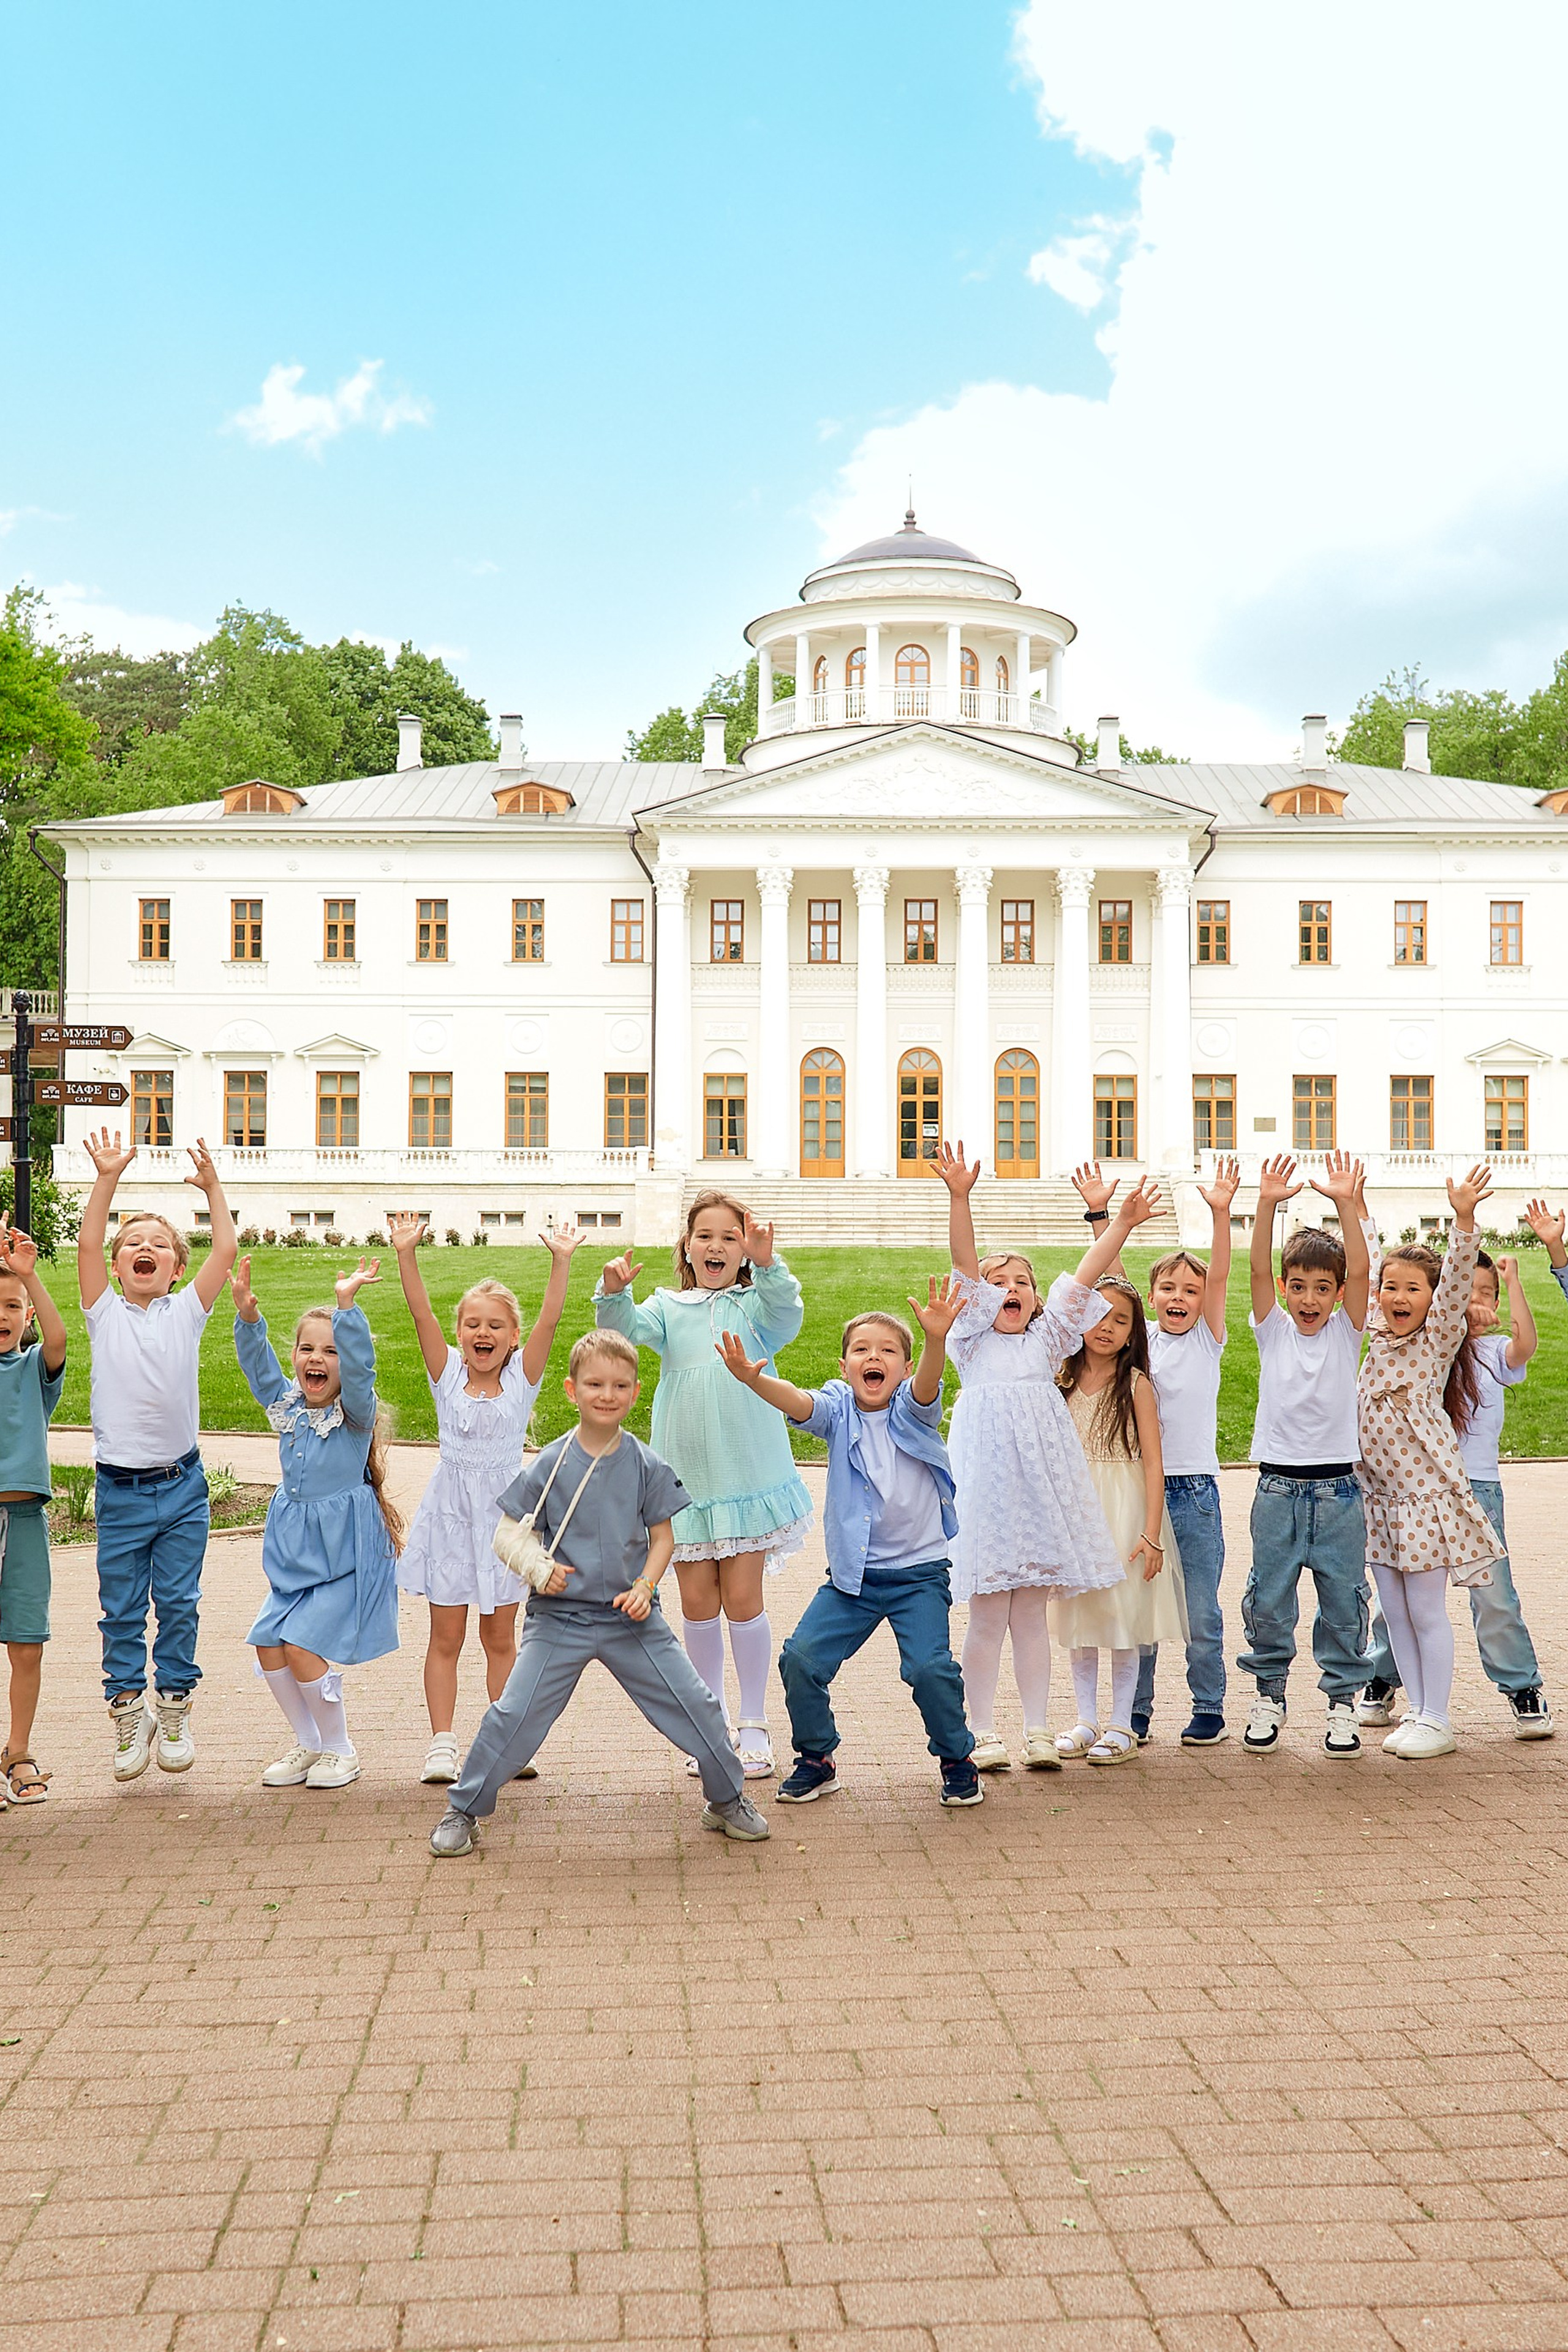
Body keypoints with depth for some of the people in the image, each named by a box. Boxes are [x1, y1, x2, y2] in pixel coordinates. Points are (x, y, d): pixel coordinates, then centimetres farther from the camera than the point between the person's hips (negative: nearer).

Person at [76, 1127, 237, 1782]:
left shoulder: (186, 1312, 4)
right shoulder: (105, 1313, 2)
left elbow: (225, 1249, -5)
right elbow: (87, 1245, -11)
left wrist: (212, 1187, -12)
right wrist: (108, 1179, -21)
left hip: (181, 1485, 0)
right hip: (119, 1488, 0)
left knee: (178, 1605, 7)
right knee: (121, 1611, 6)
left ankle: (174, 1711, 20)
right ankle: (128, 1714, 18)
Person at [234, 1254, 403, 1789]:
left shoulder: (355, 1411, -11)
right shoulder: (287, 1403, 5)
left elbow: (360, 1366, -28)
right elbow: (257, 1362, -2)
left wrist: (347, 1306, -40)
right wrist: (247, 1315, -19)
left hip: (346, 1551, -6)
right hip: (295, 1553, 6)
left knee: (302, 1644, -13)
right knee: (268, 1643, 0)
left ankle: (339, 1749, 9)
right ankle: (308, 1744, 21)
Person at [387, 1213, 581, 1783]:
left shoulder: (521, 1378, -2)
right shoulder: (447, 1374, -1)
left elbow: (550, 1321, -13)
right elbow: (421, 1312, -12)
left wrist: (561, 1262, -24)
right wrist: (406, 1254, -23)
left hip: (503, 1512, 0)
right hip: (451, 1514, 0)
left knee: (500, 1638, 9)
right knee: (446, 1637, 5)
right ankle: (441, 1744, 11)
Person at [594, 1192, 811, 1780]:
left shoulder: (754, 1304, 1)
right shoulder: (668, 1308, 4)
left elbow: (784, 1317, -21)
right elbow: (625, 1329, -14)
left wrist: (767, 1265, -39)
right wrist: (614, 1294, -35)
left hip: (749, 1476, -2)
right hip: (685, 1478, 2)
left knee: (742, 1599, 0)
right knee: (697, 1604, 8)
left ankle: (753, 1725, 16)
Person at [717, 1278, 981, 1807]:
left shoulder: (912, 1410, -5)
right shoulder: (838, 1409, -2)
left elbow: (927, 1385, -28)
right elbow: (796, 1402, -23)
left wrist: (936, 1339, -51)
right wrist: (753, 1379, -46)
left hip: (919, 1572, -2)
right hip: (851, 1574, 2)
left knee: (930, 1667, -16)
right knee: (801, 1658, -8)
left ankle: (958, 1759, 11)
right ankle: (817, 1759, 16)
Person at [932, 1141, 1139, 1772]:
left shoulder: (1046, 1339, 15)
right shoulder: (973, 1340, 5)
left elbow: (1084, 1277, 8)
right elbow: (964, 1267, -8)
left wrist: (1120, 1223, -1)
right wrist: (959, 1198, -21)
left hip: (1042, 1484, 3)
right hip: (987, 1483, -3)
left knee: (1032, 1613, 8)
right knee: (987, 1614, 0)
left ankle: (1037, 1730, 14)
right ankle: (984, 1732, 11)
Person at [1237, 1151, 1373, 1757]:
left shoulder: (1346, 1332, 2)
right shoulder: (1273, 1330, 3)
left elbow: (1361, 1268, -12)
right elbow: (1258, 1269, -11)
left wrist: (1346, 1203, -24)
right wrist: (1268, 1205, -24)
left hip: (1337, 1488, 0)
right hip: (1278, 1485, 0)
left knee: (1343, 1601, 5)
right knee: (1268, 1601, 5)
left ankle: (1342, 1701, 18)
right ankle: (1269, 1696, 21)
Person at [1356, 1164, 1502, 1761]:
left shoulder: (1439, 1338, -6)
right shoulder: (1378, 1336, 7)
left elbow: (1458, 1281, -22)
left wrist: (1464, 1219, -35)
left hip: (1427, 1493, -6)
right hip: (1380, 1494, 6)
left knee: (1427, 1610, 0)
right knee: (1394, 1610, 9)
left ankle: (1436, 1722, 9)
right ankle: (1418, 1710, 19)